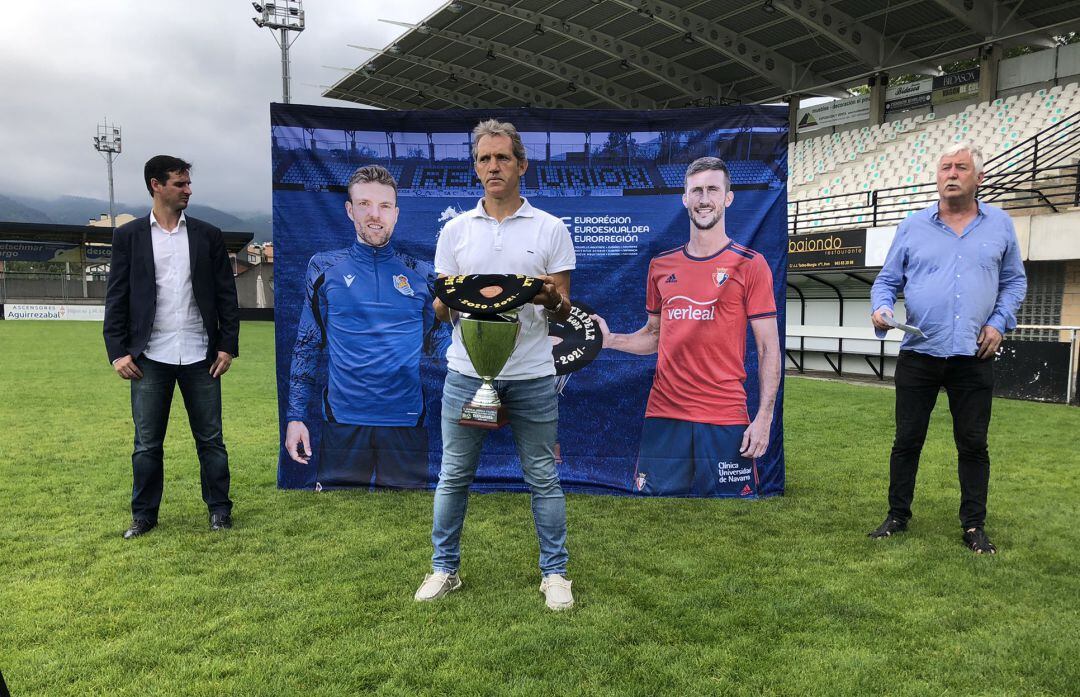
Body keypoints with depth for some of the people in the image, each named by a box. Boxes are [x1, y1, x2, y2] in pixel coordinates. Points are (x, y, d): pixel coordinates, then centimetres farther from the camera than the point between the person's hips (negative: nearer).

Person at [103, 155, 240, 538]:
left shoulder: (208, 235, 6)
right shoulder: (128, 235, 4)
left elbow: (226, 294, 5)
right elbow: (116, 298, 2)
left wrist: (228, 346, -1)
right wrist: (118, 352, -5)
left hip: (200, 356, 1)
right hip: (150, 358, 0)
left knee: (210, 438, 7)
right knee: (146, 443, 7)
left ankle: (219, 508, 19)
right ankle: (144, 515, 21)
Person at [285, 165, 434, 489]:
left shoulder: (419, 274, 5)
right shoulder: (325, 268, 4)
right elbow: (306, 346, 6)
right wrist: (295, 416, 1)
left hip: (406, 422, 1)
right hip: (343, 419, 0)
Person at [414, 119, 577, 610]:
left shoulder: (550, 229, 3)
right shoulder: (455, 230, 7)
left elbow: (564, 311, 2)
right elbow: (440, 310, 8)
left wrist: (551, 299, -21)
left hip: (531, 375, -1)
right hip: (467, 371, 2)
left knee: (543, 478, 7)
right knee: (454, 476, 10)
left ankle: (554, 572, 22)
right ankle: (444, 568, 26)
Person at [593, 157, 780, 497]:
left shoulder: (750, 265, -1)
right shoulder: (661, 265, 10)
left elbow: (768, 348, -3)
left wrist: (764, 416, -11)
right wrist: (610, 339, 2)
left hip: (725, 419, -3)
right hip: (663, 415, 3)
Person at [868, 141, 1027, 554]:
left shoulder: (999, 225, 8)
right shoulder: (913, 227, 6)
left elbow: (1014, 281, 15)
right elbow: (887, 280, 9)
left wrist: (1000, 321, 0)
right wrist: (881, 308, -12)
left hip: (973, 357, 0)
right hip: (918, 354, 0)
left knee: (973, 444, 7)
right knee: (907, 440, 6)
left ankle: (974, 526, 19)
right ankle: (897, 517, 20)